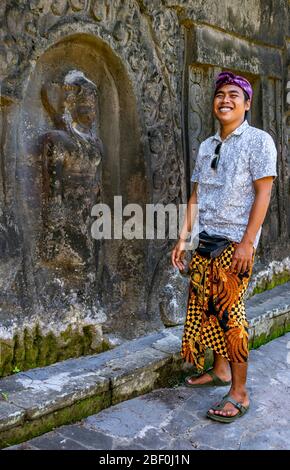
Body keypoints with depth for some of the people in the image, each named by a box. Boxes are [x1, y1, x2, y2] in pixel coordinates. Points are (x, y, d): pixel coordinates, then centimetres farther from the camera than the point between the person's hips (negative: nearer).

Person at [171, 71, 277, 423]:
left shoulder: (259, 141, -3)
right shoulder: (206, 147, 14)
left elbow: (262, 194, -10)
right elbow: (195, 197, 14)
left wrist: (247, 243, -16)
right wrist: (183, 238, 9)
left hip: (235, 243, -6)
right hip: (206, 241, 6)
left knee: (230, 312, -5)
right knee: (206, 309, 9)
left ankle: (239, 394, 5)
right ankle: (219, 370, 27)